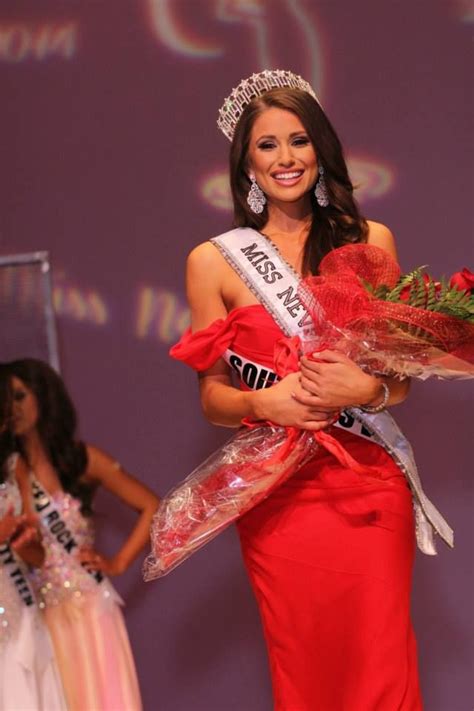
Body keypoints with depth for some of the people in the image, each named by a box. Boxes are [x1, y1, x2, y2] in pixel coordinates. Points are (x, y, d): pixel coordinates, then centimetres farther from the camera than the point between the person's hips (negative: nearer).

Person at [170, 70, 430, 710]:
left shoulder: (370, 240, 8)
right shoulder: (214, 261, 5)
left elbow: (402, 377, 10)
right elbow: (213, 397, 7)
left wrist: (367, 389, -13)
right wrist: (265, 402, -15)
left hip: (372, 485, 1)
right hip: (279, 494, 0)